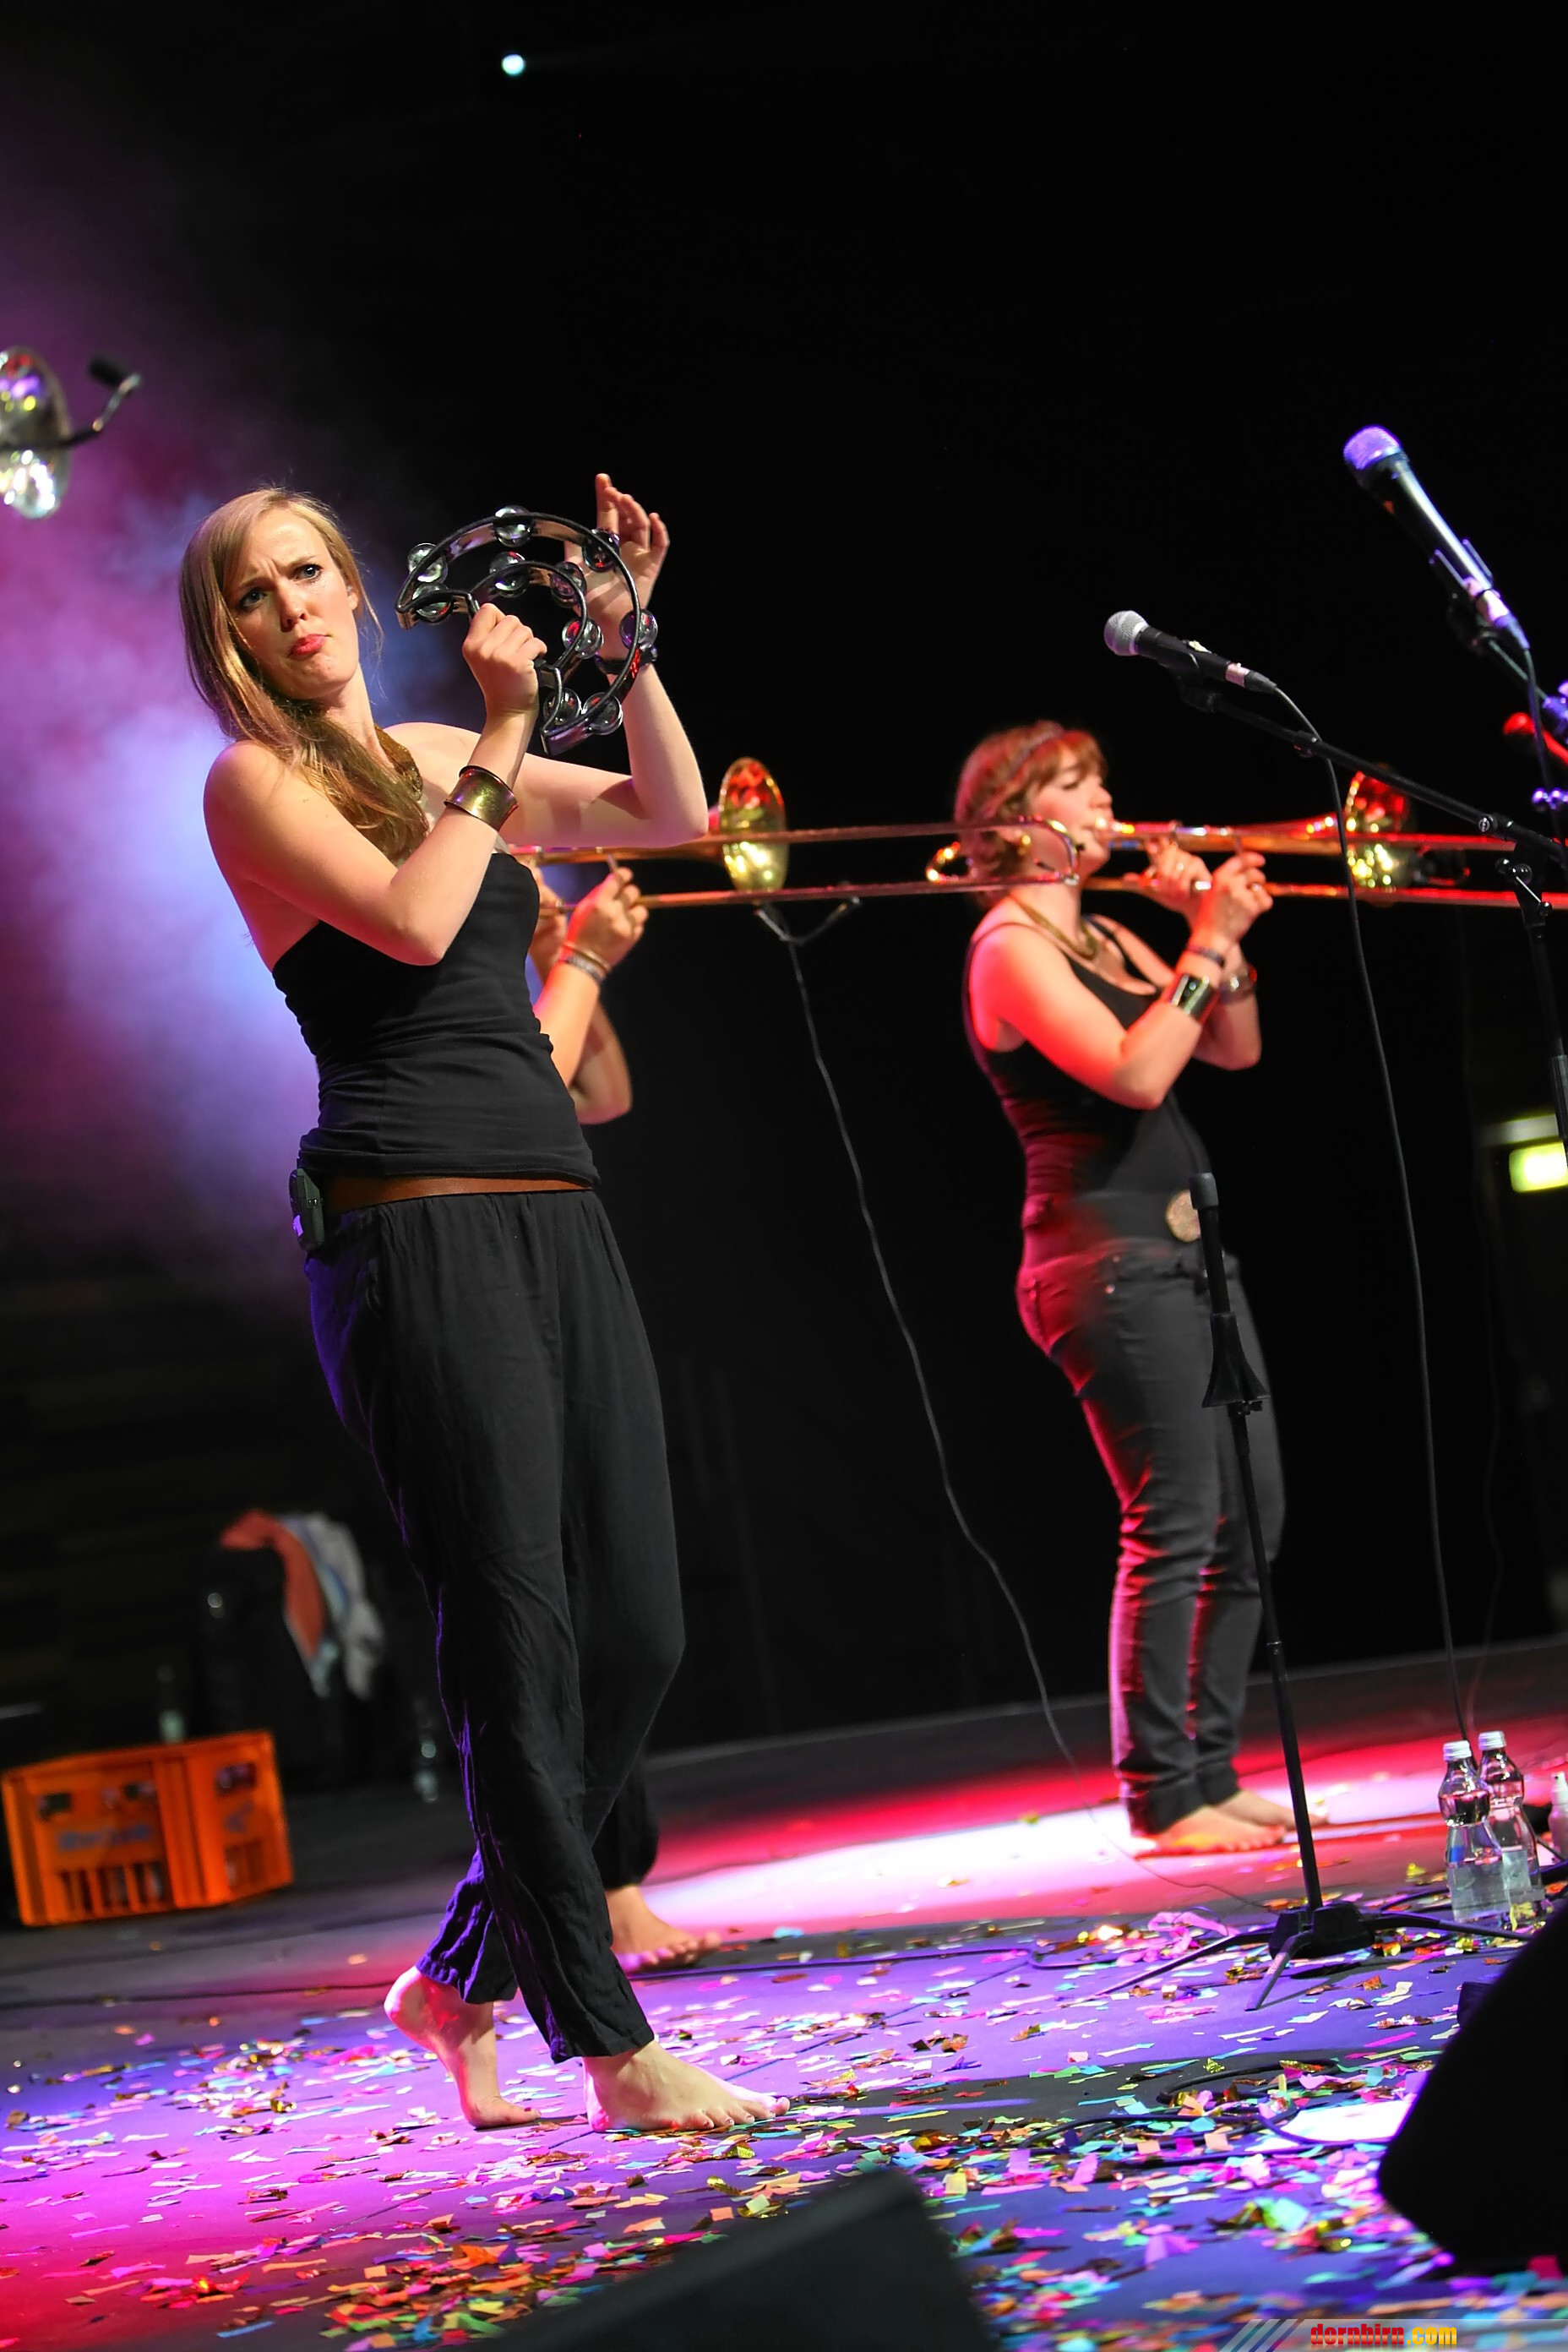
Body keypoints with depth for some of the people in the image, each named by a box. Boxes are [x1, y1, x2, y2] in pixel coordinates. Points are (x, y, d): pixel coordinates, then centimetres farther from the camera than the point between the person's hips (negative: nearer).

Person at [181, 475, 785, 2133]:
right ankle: (614, 2048, -1)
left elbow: (672, 815, 17)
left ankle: (464, 1975, 20)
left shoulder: (433, 756, 20)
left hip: (554, 1217, 7)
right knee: (518, 1642, -7)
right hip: (414, 1229, -7)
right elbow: (411, 921, -14)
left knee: (634, 1632, 5)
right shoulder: (256, 780, 1)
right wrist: (501, 737, -6)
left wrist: (626, 646, 6)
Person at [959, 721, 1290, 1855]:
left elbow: (1236, 1050, 17)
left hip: (1183, 1248, 9)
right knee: (1174, 1526, -10)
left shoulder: (1105, 937, 18)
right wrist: (1210, 941, -15)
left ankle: (1213, 1771, 16)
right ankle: (1165, 1797, -4)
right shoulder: (1011, 947, -8)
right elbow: (1134, 1074, -21)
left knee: (1250, 1516, 9)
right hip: (1109, 1259, -9)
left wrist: (1220, 931, 5)